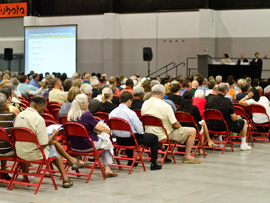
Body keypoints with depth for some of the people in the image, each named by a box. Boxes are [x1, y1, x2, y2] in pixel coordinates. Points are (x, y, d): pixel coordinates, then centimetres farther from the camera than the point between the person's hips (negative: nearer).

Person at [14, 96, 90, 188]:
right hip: (33, 154, -7)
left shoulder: (20, 115, 4)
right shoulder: (38, 119, -21)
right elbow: (43, 145, -20)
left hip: (19, 153, 7)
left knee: (54, 142, 23)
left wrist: (49, 139, 15)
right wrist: (53, 135, -1)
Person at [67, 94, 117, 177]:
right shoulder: (86, 115, -20)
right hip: (87, 146, -7)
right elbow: (102, 128, -15)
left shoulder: (70, 115, 2)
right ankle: (107, 169, 18)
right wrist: (109, 130, 6)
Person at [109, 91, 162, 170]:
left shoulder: (112, 113, -5)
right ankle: (153, 164, 10)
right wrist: (141, 133, 5)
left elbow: (111, 130, 4)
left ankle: (130, 161, 49)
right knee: (154, 138, 10)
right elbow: (139, 129, -17)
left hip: (119, 140, 7)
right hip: (131, 139, -7)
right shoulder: (131, 113, -22)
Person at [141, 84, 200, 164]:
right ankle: (187, 156, 9)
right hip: (163, 135, -7)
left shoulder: (145, 104, -4)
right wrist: (179, 126, 9)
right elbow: (175, 125, -16)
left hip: (149, 134, 8)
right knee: (192, 131, 2)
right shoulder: (165, 106, -22)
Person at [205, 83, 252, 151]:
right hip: (225, 127, -5)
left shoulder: (209, 100, -7)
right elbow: (234, 118, -15)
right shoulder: (228, 102, -18)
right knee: (244, 122, 17)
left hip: (211, 127, 5)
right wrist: (234, 115, 9)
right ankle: (243, 144, 21)